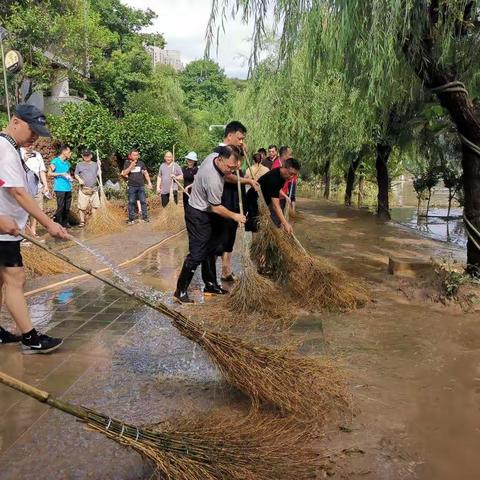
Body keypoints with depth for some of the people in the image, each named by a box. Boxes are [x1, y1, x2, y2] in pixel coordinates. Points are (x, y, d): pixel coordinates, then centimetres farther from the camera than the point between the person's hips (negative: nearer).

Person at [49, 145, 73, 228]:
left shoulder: (67, 163, 17)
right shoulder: (55, 161, -3)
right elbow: (49, 173, -6)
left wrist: (70, 177, 8)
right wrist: (61, 174, -13)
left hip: (68, 188, 7)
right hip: (60, 188, -7)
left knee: (67, 207, 7)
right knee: (60, 207, -8)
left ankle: (65, 222, 17)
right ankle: (58, 223, 1)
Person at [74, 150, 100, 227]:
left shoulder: (95, 164, 13)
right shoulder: (79, 164, 8)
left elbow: (98, 174, 11)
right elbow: (76, 174, 10)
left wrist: (99, 166, -1)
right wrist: (79, 179, -9)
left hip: (94, 189, 2)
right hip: (84, 189, -2)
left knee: (95, 205, 1)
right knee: (82, 206, -4)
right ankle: (82, 221, 3)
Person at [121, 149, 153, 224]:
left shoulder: (141, 163, 7)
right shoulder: (127, 163, 3)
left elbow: (146, 173, 11)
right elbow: (124, 174, -6)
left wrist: (149, 182, 3)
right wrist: (131, 166, -15)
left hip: (141, 186, 1)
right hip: (132, 186, -1)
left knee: (143, 201, 2)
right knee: (131, 202, 1)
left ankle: (145, 217, 9)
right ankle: (131, 219, 6)